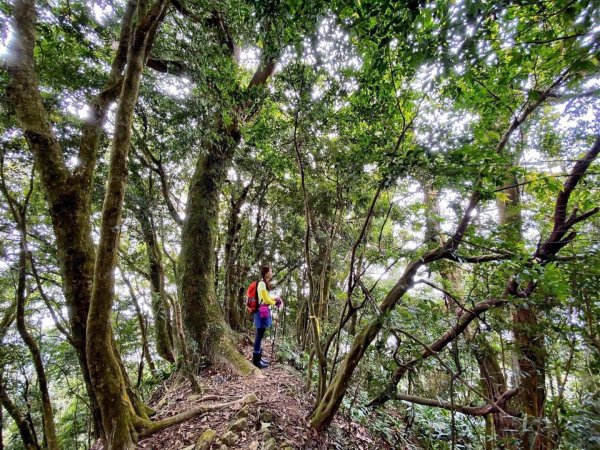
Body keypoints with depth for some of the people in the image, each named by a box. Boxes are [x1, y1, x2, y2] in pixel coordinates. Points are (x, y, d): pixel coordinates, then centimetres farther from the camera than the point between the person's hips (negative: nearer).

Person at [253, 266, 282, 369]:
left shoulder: (265, 283, 13)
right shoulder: (262, 283, -16)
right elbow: (266, 300, -16)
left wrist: (275, 298, 4)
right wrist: (275, 302, 0)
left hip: (265, 311, 10)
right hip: (262, 311, -10)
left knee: (260, 335, 16)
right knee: (259, 335, -1)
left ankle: (258, 357, 26)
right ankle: (256, 360, 8)